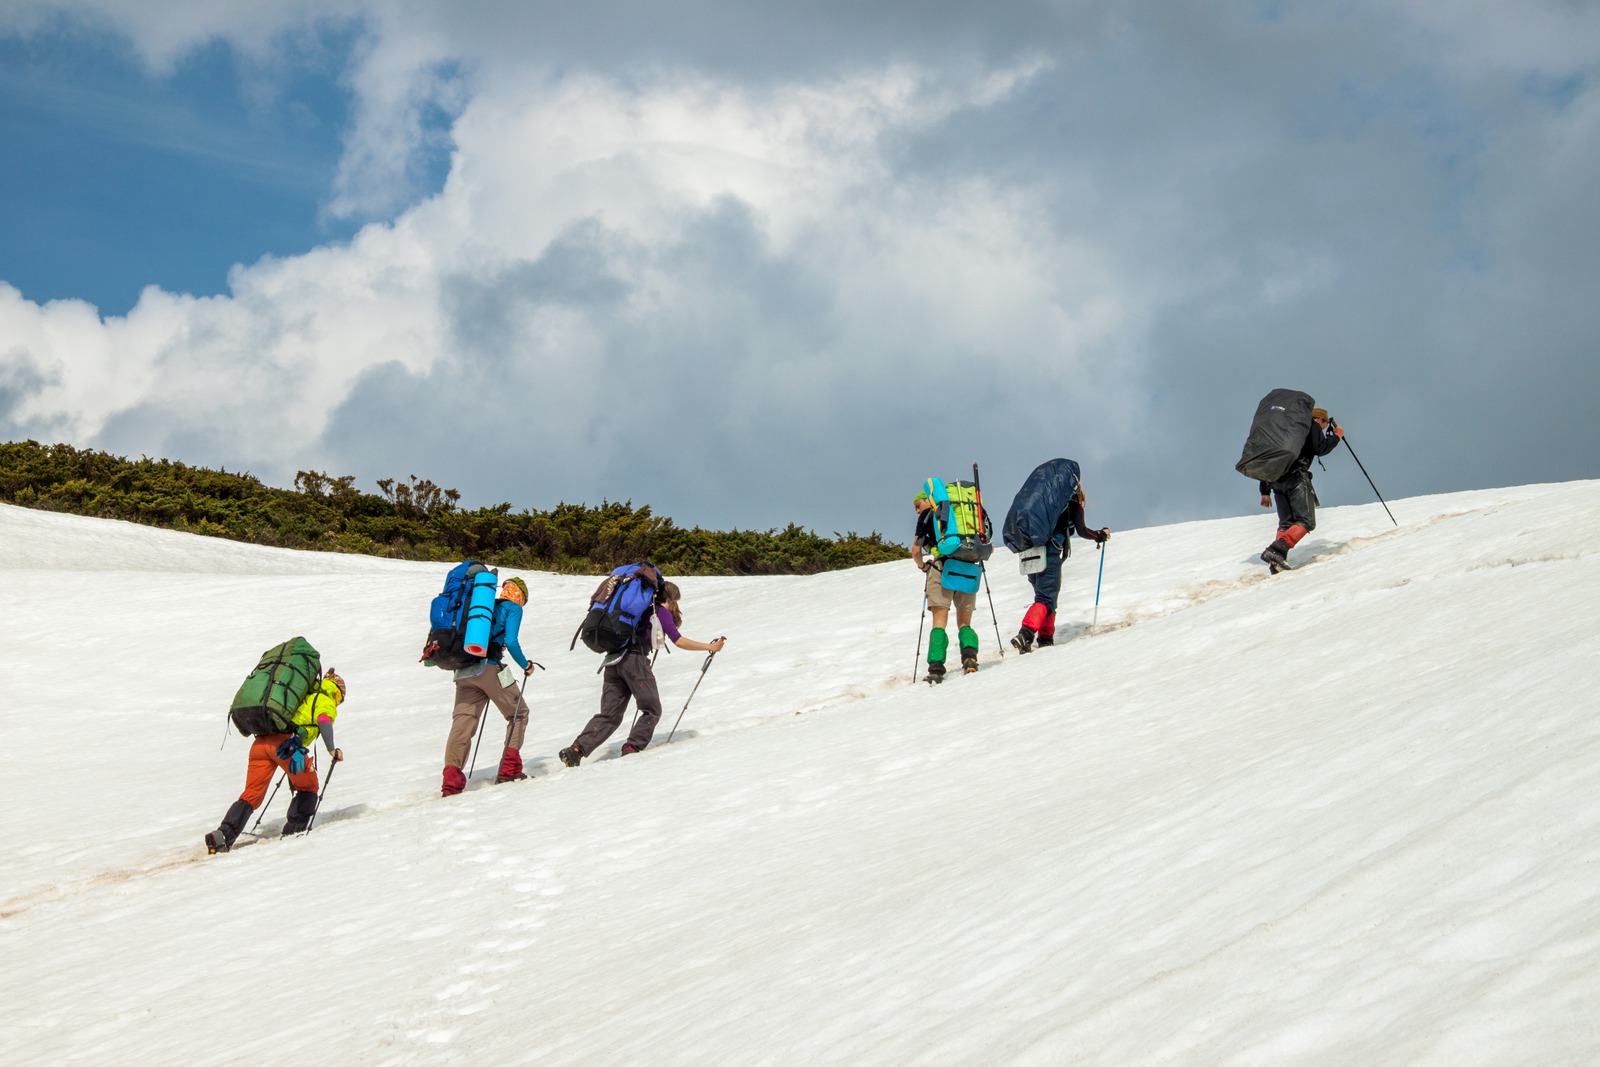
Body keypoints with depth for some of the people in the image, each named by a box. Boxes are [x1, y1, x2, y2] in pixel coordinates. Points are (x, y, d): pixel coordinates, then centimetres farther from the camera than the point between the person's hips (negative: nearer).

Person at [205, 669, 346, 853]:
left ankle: (224, 834, -12)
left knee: (252, 795, 4)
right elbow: (324, 721, -6)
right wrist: (332, 750, -4)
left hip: (260, 741, 6)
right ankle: (294, 830, 11)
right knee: (308, 788, 18)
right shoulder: (326, 701, 16)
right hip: (287, 743, -6)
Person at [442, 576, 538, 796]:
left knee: (462, 721, -1)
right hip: (489, 668, -5)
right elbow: (511, 642, -8)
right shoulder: (513, 608, 6)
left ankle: (452, 780, -15)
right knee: (518, 714, 13)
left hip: (464, 671, 5)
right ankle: (509, 769, 2)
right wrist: (526, 665, 5)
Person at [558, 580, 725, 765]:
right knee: (652, 711, 4)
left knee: (610, 715, 5)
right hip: (635, 659, -7)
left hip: (613, 661, 7)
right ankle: (632, 748, -8)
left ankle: (576, 749, -10)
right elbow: (678, 641, -3)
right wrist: (710, 647, 0)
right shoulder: (661, 611, 6)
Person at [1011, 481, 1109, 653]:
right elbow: (1082, 531, 0)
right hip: (1049, 554, -6)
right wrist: (1101, 535, 16)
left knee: (1046, 596, 20)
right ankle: (1025, 635, -29)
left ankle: (1045, 638, 16)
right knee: (1046, 599, -9)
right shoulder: (1072, 504, 8)